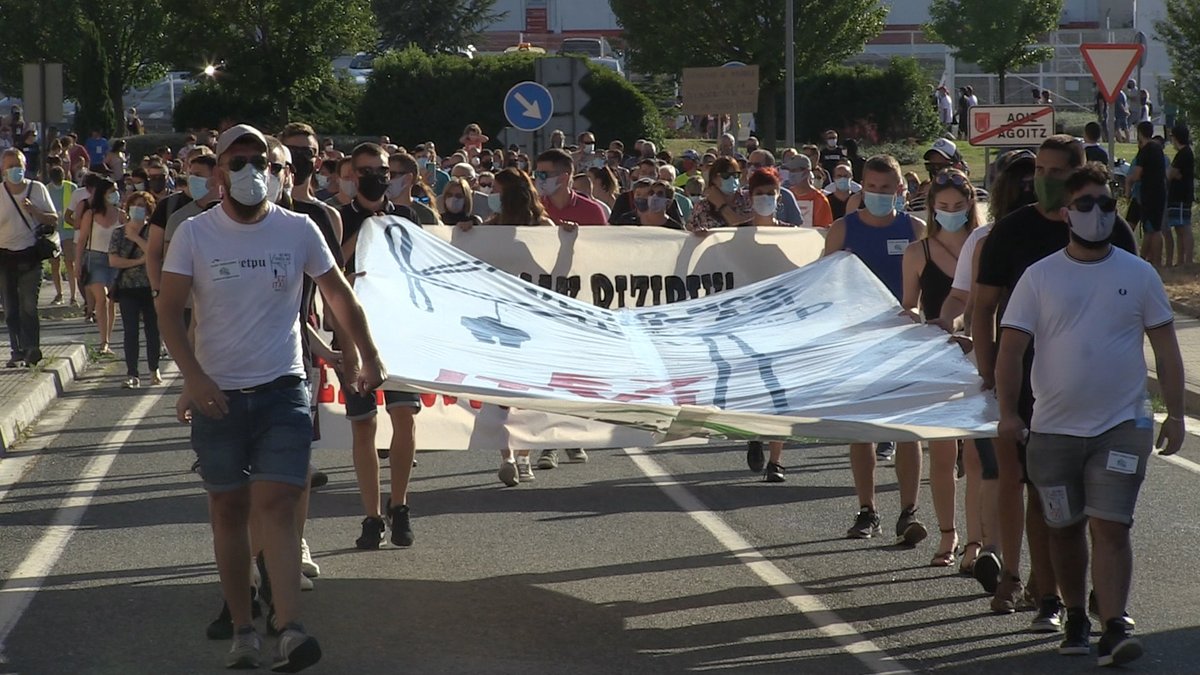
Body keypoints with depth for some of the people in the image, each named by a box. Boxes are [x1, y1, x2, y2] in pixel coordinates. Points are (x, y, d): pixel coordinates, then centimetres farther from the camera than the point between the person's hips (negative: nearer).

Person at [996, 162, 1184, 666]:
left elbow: (1166, 350, 7)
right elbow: (1011, 347, -2)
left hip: (1122, 425, -1)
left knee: (1110, 527, -11)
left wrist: (1175, 415, 2)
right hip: (1054, 429, 1)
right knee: (1064, 528, 12)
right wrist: (1008, 412, -13)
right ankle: (1076, 619, 28)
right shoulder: (1040, 276, 0)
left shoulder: (1138, 275, 3)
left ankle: (1114, 629, -16)